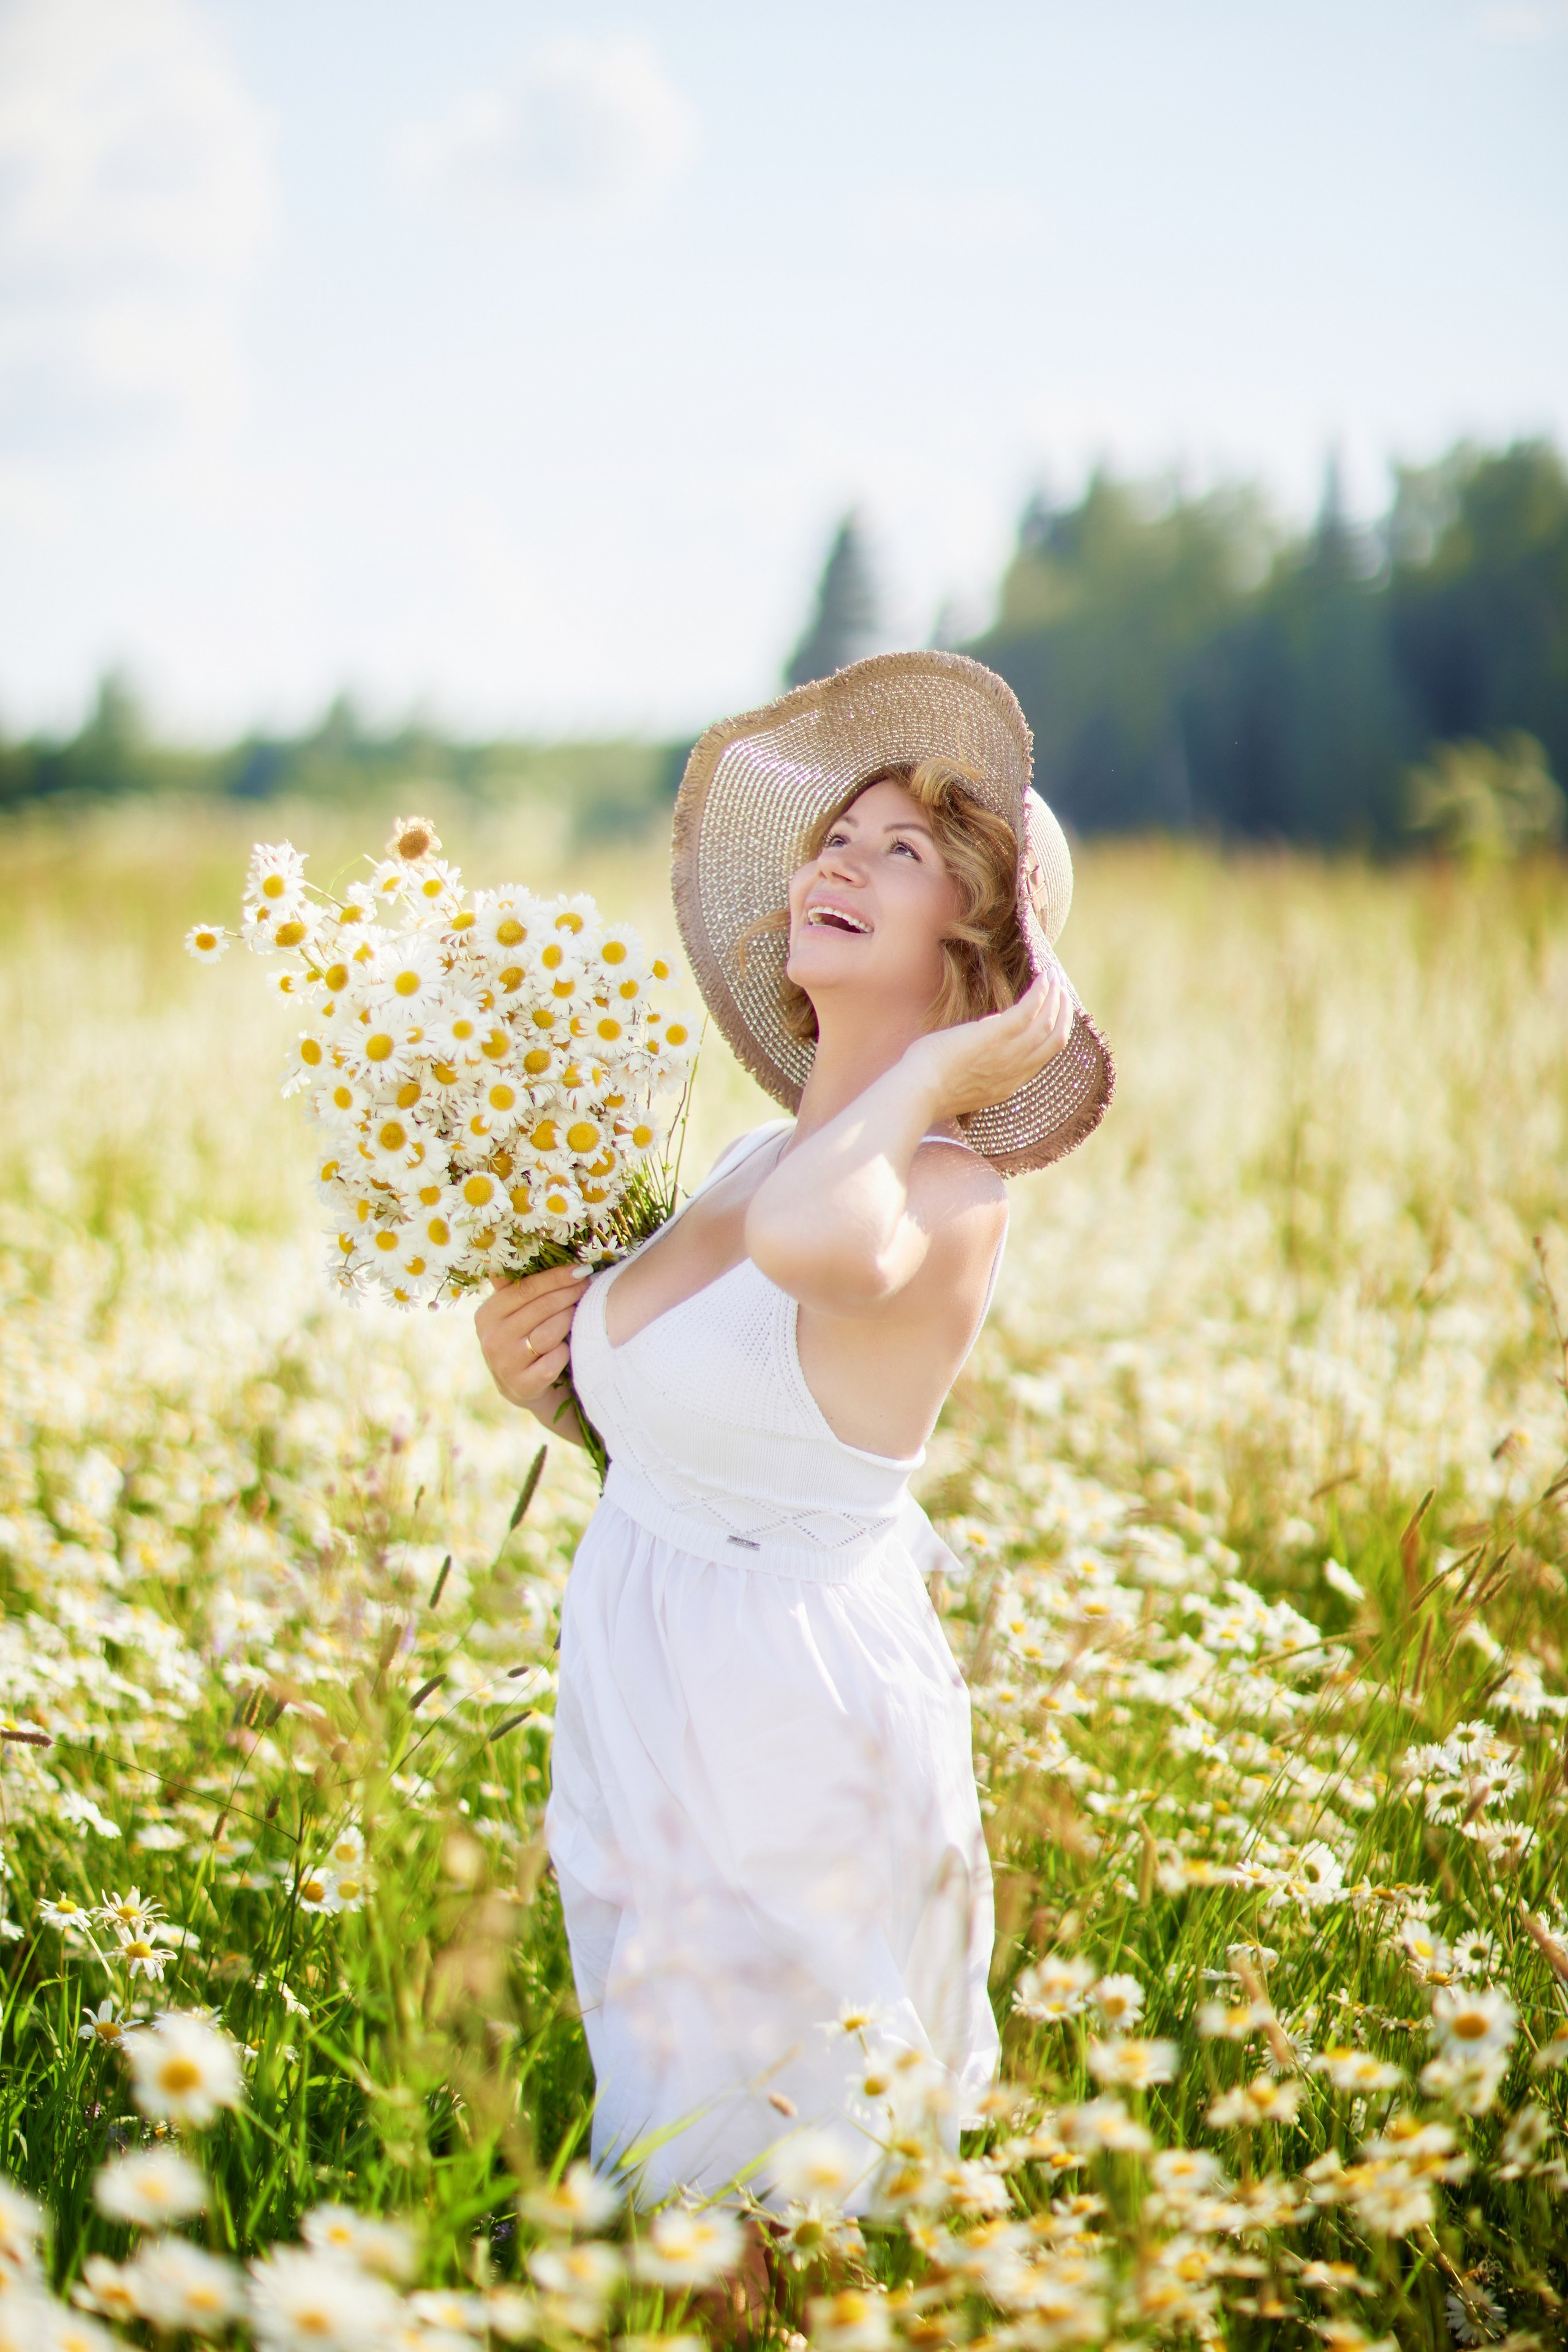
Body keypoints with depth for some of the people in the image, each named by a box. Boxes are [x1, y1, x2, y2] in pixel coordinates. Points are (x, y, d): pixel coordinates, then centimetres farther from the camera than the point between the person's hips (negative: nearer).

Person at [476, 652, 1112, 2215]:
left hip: (792, 1740, -8)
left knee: (752, 2186, 9)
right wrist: (542, 1377, -2)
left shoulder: (948, 1196, -20)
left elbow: (820, 1241, -46)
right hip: (646, 1717, 8)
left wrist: (932, 1068, -28)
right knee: (660, 2158, 23)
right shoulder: (764, 1160, 5)